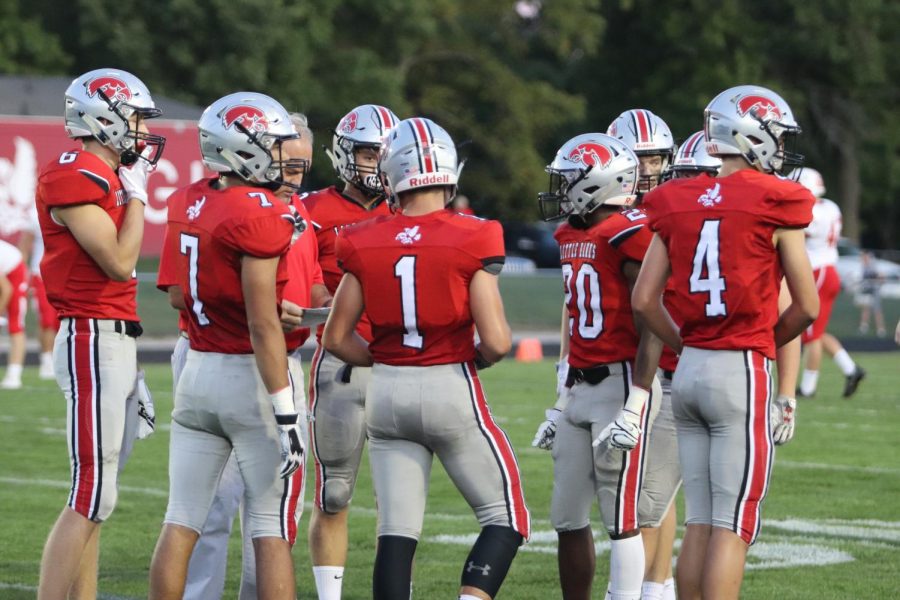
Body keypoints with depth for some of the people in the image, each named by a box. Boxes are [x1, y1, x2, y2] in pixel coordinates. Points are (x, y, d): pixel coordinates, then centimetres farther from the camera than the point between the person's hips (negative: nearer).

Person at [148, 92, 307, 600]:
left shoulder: (190, 203, 7)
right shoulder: (260, 216, -16)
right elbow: (263, 325, -19)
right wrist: (285, 411, -18)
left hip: (199, 371, 7)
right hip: (254, 376, -7)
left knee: (182, 522, 7)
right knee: (273, 530, 0)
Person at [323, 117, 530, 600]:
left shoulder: (365, 245, -1)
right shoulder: (471, 241, -12)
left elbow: (336, 338, 3)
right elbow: (496, 341, -14)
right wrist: (477, 358, 8)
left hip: (387, 393, 4)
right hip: (452, 389, -4)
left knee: (396, 532, 7)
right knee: (505, 519, 8)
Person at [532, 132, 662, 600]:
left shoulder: (629, 236, -14)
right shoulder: (573, 237, 14)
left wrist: (634, 407, -20)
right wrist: (562, 401, 23)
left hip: (620, 385, -9)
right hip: (579, 386, 9)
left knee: (621, 519, -5)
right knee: (567, 518, 10)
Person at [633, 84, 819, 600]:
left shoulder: (677, 204, 7)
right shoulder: (775, 206, -7)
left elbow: (644, 300, 5)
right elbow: (807, 307, -4)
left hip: (689, 367, 6)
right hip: (743, 373, -6)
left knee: (699, 522, 10)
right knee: (733, 527, -4)